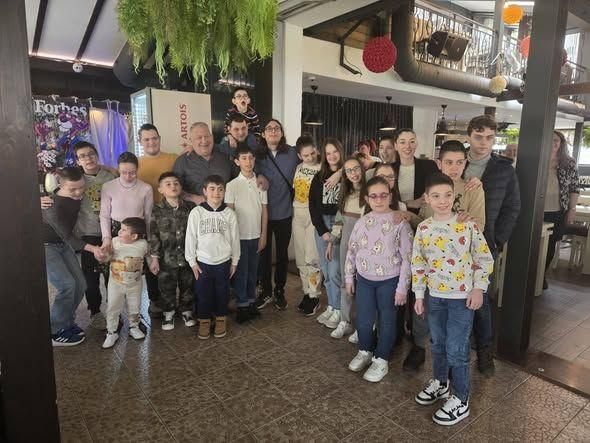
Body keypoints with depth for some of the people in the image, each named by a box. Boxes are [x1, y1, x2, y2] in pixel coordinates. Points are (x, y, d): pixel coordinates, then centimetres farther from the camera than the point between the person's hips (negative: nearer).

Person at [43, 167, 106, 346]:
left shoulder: (77, 196, -14)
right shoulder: (54, 207, -31)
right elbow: (67, 236, -26)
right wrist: (92, 248, -37)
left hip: (63, 244, 7)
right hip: (44, 246, -7)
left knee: (80, 284, -1)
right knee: (67, 285, -16)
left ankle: (66, 322, 19)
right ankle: (55, 332, -1)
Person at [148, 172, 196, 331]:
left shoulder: (190, 207, -3)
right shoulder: (157, 210, -7)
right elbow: (153, 235, -5)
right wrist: (154, 258, -7)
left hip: (187, 257, 1)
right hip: (166, 258, -1)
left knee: (187, 286, 15)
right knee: (167, 288, 13)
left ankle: (186, 310, 37)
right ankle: (168, 313, 34)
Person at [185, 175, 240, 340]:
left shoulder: (229, 214, -5)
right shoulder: (196, 213, -8)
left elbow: (235, 238, 1)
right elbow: (191, 238, -3)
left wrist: (234, 261, 5)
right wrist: (192, 261, -3)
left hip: (223, 262, 1)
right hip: (203, 262, -1)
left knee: (222, 292, 13)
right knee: (203, 293, 10)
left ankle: (221, 319, 33)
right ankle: (204, 321, 29)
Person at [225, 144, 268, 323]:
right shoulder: (232, 185, -7)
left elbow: (264, 211, 4)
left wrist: (263, 235, 2)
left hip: (256, 236, 3)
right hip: (240, 236, -3)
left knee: (253, 270, 13)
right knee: (241, 272, 6)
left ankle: (251, 302, 27)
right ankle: (242, 306, 18)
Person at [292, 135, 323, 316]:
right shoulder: (298, 167, 9)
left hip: (314, 215, -6)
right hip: (297, 214, 6)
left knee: (312, 258, -5)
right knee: (300, 258, 10)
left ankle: (314, 296, 8)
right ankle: (307, 292, 23)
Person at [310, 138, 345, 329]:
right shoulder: (319, 177, 10)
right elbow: (313, 205, 6)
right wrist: (323, 231, -4)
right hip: (321, 225, 4)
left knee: (335, 270, -6)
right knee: (326, 270, 8)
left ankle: (338, 310, 9)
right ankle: (331, 306, 22)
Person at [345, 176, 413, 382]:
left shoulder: (400, 222, -13)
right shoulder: (362, 222, 0)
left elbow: (407, 257, -11)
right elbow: (351, 251, 9)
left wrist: (402, 287, -11)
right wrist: (349, 277, 10)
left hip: (389, 281, -3)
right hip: (364, 280, 4)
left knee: (386, 321, 11)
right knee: (363, 320, 12)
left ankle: (381, 360, 29)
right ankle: (365, 351, 38)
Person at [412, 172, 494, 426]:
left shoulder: (468, 225, -12)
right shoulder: (423, 229, -3)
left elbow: (484, 258, -5)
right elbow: (418, 264, 3)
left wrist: (478, 288, -9)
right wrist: (419, 294, 4)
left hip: (462, 297, -4)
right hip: (435, 296, 4)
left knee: (456, 349, 1)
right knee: (438, 344, 20)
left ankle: (461, 401, 19)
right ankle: (440, 382, 42)